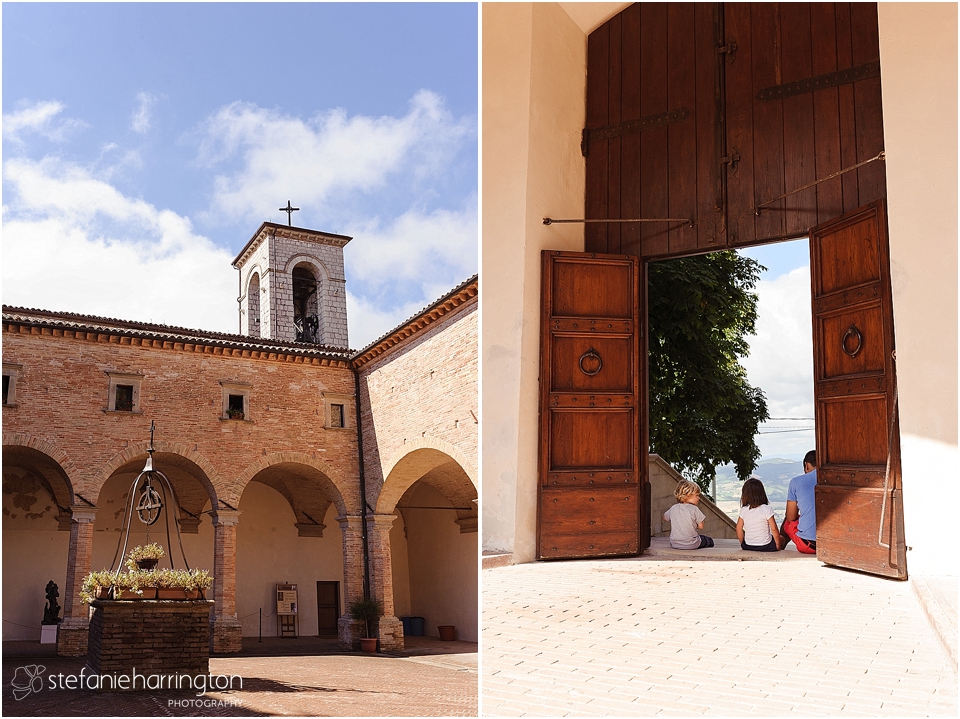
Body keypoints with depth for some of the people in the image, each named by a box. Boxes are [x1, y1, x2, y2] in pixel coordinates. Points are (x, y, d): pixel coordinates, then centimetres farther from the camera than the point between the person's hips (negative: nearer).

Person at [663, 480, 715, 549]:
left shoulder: (673, 508, 1)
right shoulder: (694, 509, -14)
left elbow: (665, 518, 18)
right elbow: (700, 526, -10)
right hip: (691, 545, -6)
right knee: (710, 541, 19)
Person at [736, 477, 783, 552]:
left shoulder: (743, 510, -6)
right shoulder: (767, 509, -17)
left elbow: (739, 529, 0)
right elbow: (774, 529, -17)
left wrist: (743, 544, 15)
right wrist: (778, 545, -3)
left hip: (748, 546, 3)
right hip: (766, 547, -3)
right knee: (781, 539, 26)